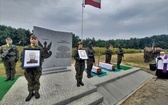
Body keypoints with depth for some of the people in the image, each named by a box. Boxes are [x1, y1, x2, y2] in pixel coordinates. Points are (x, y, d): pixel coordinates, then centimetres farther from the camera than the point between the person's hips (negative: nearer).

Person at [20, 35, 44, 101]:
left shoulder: (40, 48, 1)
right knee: (30, 81, 13)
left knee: (36, 80, 11)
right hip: (28, 68, 1)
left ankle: (36, 92, 28)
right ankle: (30, 93, 30)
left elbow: (42, 57, 3)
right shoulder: (25, 48, 4)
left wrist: (40, 63, -13)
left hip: (37, 68, -1)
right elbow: (22, 57, 5)